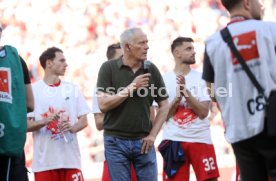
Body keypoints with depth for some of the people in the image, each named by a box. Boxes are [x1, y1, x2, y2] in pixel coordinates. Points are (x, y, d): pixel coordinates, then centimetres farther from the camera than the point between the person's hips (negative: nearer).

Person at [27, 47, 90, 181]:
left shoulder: (72, 89, 11)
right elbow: (25, 125, -3)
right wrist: (45, 121, -20)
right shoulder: (33, 90, 0)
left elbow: (83, 121, 11)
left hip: (71, 158, 3)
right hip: (44, 161, -3)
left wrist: (72, 128, -10)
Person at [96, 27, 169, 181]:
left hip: (143, 142, 2)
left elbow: (164, 105, 9)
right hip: (116, 141, -2)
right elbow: (103, 104, -11)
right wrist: (132, 87, -15)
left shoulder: (151, 70, 4)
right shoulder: (109, 68, -3)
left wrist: (152, 135, 1)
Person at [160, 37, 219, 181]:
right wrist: (178, 97, -13)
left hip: (200, 139, 1)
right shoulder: (164, 80, 4)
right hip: (174, 140, 0)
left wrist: (186, 92, -14)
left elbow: (203, 112, -5)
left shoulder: (201, 78, 4)